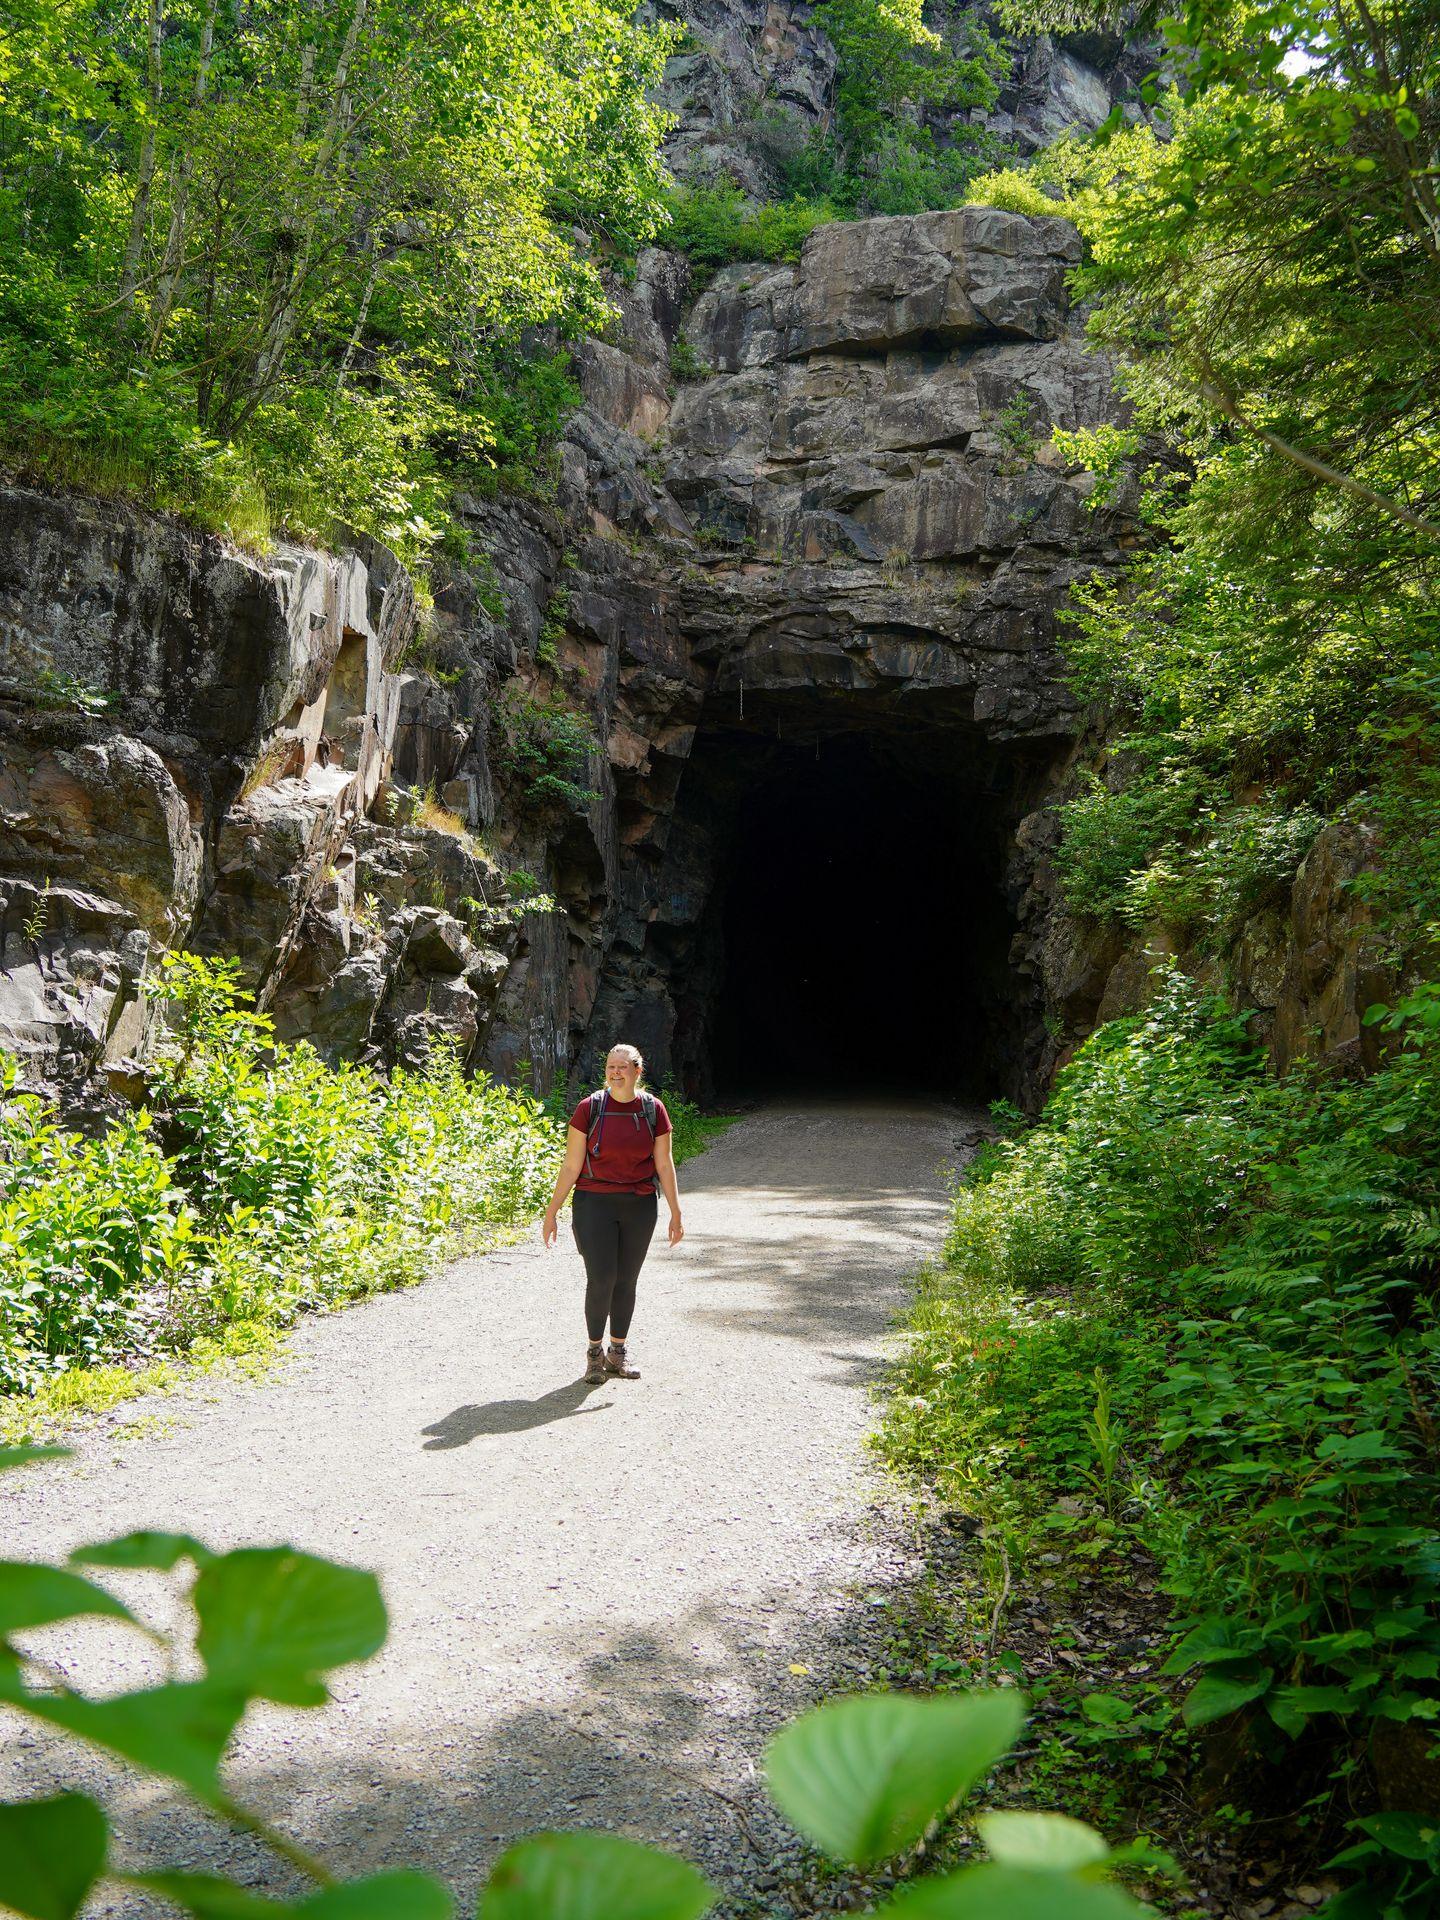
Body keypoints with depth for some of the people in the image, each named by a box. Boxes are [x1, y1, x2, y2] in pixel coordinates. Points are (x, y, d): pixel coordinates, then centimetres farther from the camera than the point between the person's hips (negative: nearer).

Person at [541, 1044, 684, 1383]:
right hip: (595, 1204, -2)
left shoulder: (653, 1110, -1)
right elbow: (571, 1166, -3)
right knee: (601, 1279, -7)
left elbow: (664, 1165, 4)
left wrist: (676, 1213, 4)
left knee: (626, 1281, 9)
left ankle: (617, 1351, 25)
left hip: (640, 1207, 2)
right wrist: (552, 1212, -2)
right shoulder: (589, 1108, -7)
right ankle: (595, 1351, 12)